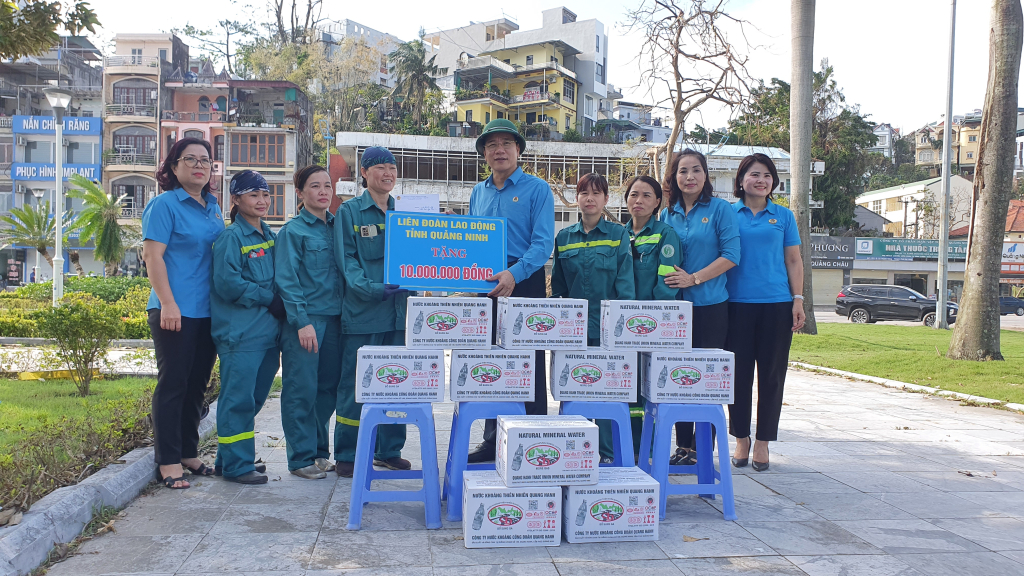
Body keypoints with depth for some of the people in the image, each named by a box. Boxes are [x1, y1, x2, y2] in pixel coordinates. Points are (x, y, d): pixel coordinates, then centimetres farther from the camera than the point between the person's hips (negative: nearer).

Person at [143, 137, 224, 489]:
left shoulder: (213, 208, 14)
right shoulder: (165, 204, -6)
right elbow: (153, 255, -12)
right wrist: (168, 304, -20)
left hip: (208, 312, 7)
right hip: (176, 312, -7)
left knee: (197, 384, 13)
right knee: (173, 383, -1)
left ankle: (189, 452, 25)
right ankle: (168, 462, 7)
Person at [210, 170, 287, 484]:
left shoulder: (269, 236, 15)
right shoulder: (231, 237, -9)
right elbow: (227, 284, -17)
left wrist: (281, 304, 7)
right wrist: (269, 300, -13)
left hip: (267, 329, 8)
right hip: (240, 333, -8)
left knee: (253, 398, 14)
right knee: (238, 398, -4)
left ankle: (230, 459, 26)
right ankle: (236, 466, 5)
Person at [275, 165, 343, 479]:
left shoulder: (338, 226, 13)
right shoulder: (293, 231, -3)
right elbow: (286, 279, -8)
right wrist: (302, 321, -15)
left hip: (334, 318, 5)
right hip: (304, 319, -5)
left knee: (328, 387, 10)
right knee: (302, 389, -2)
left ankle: (320, 451, 23)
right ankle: (301, 458, 8)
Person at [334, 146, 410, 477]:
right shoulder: (349, 212, 1)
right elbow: (346, 260, -6)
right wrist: (371, 288, -21)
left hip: (398, 310, 5)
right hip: (361, 311, -4)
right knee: (355, 385, -1)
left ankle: (389, 451, 21)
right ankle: (346, 456, 10)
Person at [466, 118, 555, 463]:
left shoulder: (537, 189, -2)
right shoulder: (478, 193, 16)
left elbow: (542, 243, -12)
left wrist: (514, 274, -26)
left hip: (524, 283, -5)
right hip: (484, 287, 6)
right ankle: (492, 440, 19)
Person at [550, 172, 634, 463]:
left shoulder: (618, 235, 2)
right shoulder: (563, 238, 9)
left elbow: (625, 282, -2)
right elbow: (557, 286, 13)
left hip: (607, 327, -2)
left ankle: (609, 454, 14)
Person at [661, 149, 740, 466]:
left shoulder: (720, 208, -1)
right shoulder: (668, 214, 12)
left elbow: (731, 254, -8)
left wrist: (694, 278, -14)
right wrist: (669, 281, 2)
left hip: (711, 305, -4)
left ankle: (703, 449, 8)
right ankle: (682, 446, 15)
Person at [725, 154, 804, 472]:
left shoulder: (783, 216, 10)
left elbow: (793, 261, 10)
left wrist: (798, 300, 1)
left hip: (776, 304, 1)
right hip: (737, 304, -1)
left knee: (772, 374, 3)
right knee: (739, 373, 3)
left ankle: (763, 442, 14)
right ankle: (741, 439, 16)